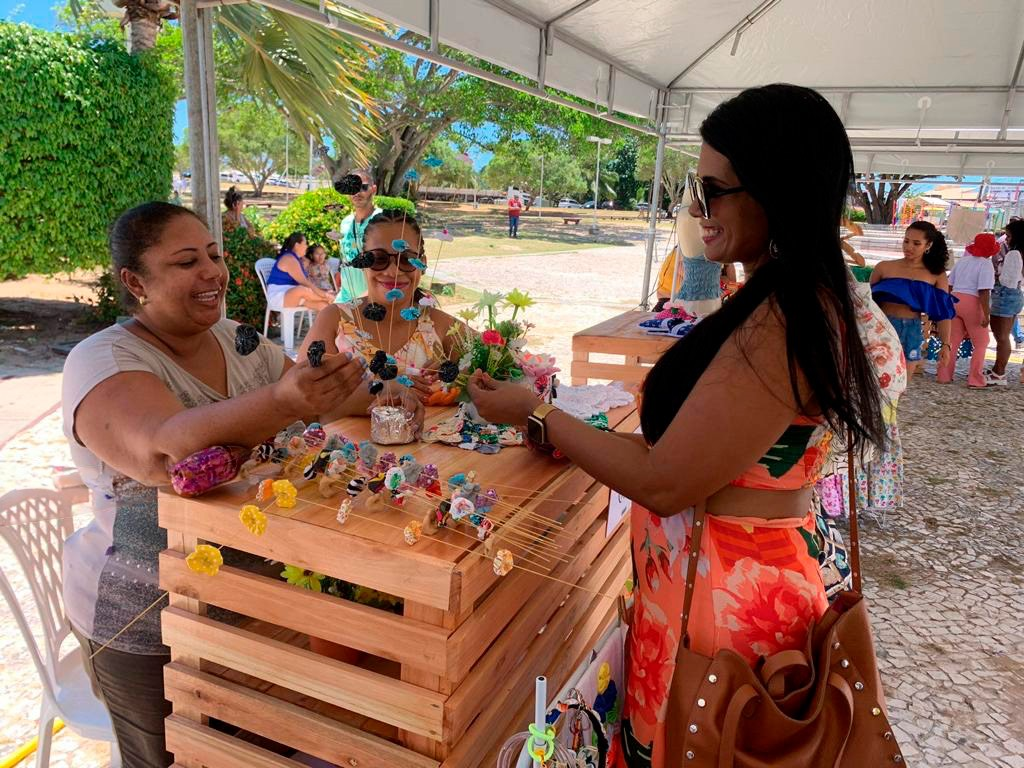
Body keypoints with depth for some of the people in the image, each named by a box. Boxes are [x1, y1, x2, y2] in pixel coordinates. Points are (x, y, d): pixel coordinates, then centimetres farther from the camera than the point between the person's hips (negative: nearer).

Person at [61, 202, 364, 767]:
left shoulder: (237, 339, 1)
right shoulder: (103, 361, -18)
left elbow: (320, 402, 2)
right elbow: (162, 452, -38)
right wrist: (280, 402, -53)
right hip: (147, 626, -5)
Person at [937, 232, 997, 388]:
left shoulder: (962, 261, 12)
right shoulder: (986, 265, -10)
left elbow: (949, 285, 16)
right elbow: (984, 291, -17)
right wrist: (986, 314, -18)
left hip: (955, 301, 6)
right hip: (973, 304, -6)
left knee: (952, 341, 12)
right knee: (981, 343, 6)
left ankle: (944, 375, 14)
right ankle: (976, 380, 5)